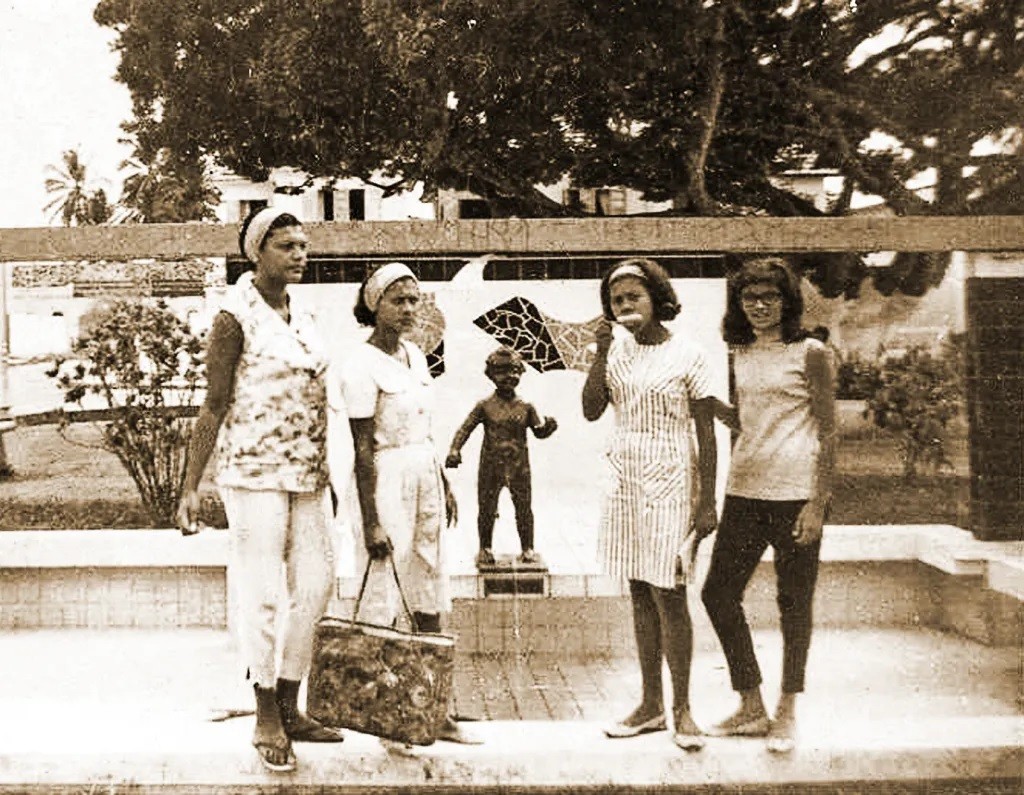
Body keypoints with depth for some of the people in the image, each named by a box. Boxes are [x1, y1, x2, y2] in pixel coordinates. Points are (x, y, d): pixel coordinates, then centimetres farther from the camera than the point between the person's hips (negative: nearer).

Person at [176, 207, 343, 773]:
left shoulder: (301, 315, 12)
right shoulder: (236, 318, -8)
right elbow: (215, 406, -10)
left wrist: (323, 472, 20)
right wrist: (191, 487, -13)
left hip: (304, 473, 8)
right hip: (254, 471, -7)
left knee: (316, 583, 8)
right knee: (262, 593, -2)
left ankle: (290, 709, 21)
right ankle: (266, 720, 12)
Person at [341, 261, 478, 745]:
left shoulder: (415, 354, 11)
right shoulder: (362, 364, -12)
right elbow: (363, 450, -15)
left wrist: (444, 486, 18)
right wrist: (371, 522, -18)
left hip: (425, 479, 8)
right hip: (387, 483, -8)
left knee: (430, 600, 10)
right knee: (386, 602, 0)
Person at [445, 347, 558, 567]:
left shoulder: (525, 407, 3)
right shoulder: (485, 406, -2)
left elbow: (539, 431, 6)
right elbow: (465, 429, -3)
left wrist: (548, 427, -17)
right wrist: (454, 450, -16)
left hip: (519, 468, 1)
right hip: (490, 467, -1)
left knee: (524, 509, 7)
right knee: (486, 510, 7)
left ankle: (527, 548, 22)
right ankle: (485, 549, 23)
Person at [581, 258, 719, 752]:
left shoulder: (686, 355, -7)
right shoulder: (617, 349, 6)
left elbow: (706, 435, -6)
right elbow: (591, 411, -3)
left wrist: (707, 502, -10)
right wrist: (600, 352, -11)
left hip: (669, 487, -5)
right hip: (625, 484, 5)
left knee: (668, 597, -3)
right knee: (640, 596, 10)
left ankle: (682, 709, 12)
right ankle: (650, 706, 21)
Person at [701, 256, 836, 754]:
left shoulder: (810, 353, -4)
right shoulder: (739, 356, 12)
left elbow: (828, 433, -6)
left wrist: (817, 503, -12)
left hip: (795, 492, -6)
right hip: (744, 490, 6)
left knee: (793, 603, 5)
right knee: (718, 592, 5)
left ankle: (787, 712, 22)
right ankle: (751, 709, 20)